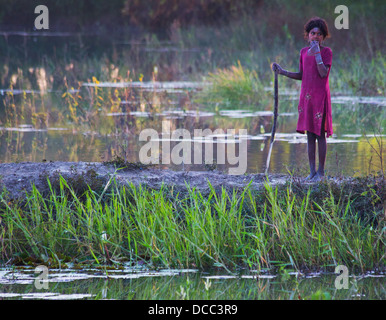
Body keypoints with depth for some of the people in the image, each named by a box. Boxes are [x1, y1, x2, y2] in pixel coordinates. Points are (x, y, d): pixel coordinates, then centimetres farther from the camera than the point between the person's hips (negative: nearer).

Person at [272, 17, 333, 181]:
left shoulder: (326, 52, -4)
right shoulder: (304, 52, 12)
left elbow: (323, 73, -16)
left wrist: (317, 53, -19)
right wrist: (283, 72, 8)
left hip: (320, 96, -5)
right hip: (306, 96, 5)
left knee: (320, 134, -4)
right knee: (309, 134, 6)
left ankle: (321, 172, 2)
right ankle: (312, 172, 9)